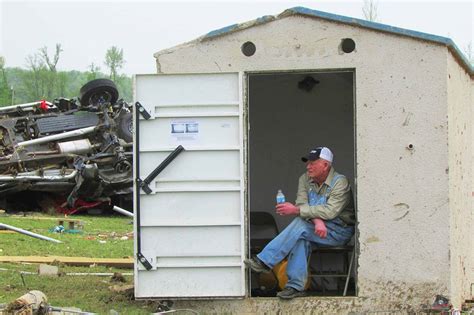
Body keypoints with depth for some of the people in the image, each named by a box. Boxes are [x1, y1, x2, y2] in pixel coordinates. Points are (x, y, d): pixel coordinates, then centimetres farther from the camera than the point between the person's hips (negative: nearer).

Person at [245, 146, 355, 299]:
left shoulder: (340, 182, -14)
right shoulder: (305, 179, 6)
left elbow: (330, 211, -26)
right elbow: (302, 204, -7)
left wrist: (296, 210, -27)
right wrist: (317, 220, -29)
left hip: (339, 231, -5)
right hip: (318, 229, 5)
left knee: (300, 225, -29)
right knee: (301, 238, -30)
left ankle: (265, 261, -28)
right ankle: (296, 286, -31)